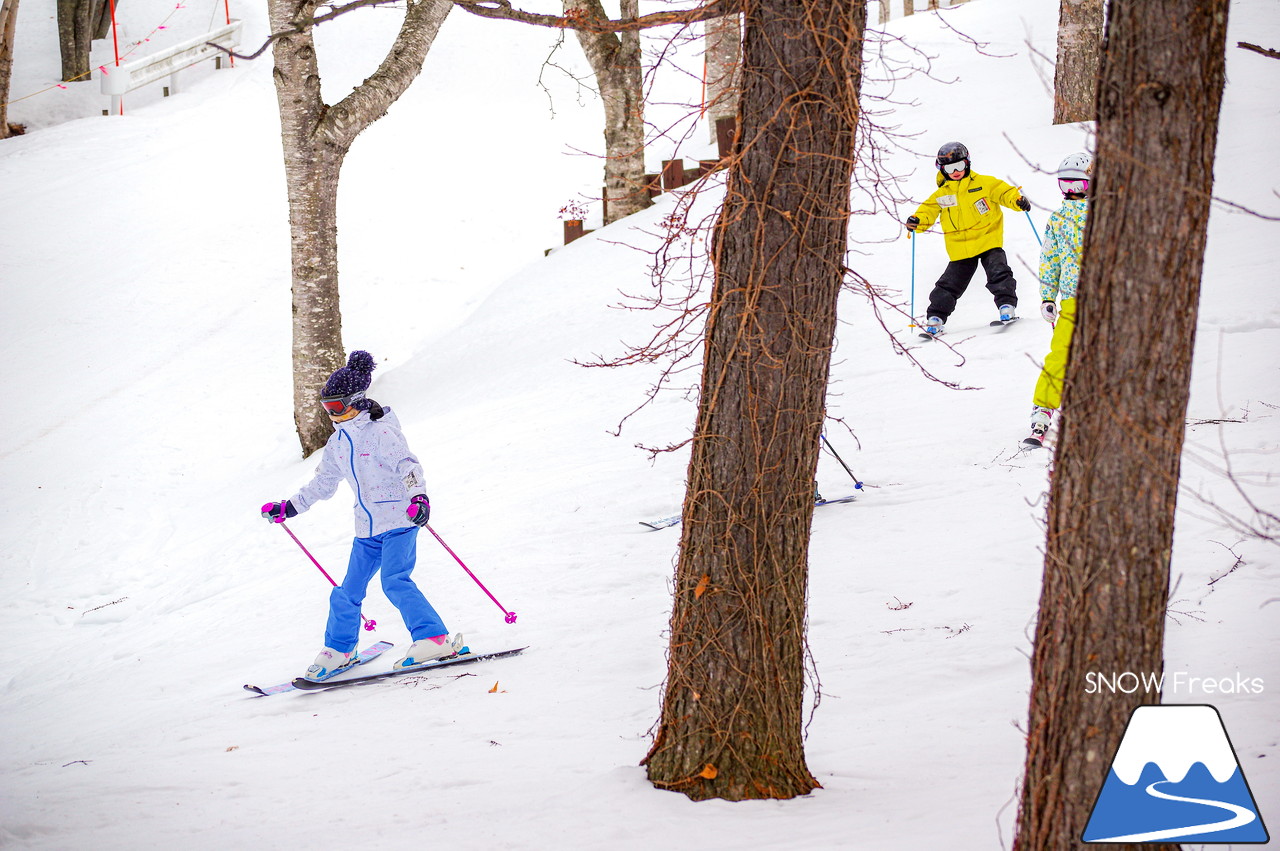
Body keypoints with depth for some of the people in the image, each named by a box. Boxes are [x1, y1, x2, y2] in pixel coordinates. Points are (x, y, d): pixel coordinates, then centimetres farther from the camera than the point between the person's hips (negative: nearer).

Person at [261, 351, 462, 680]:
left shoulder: (380, 431, -11)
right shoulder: (337, 443, 12)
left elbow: (407, 464, -22)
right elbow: (323, 483, 24)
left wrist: (418, 496, -40)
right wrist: (287, 508, 25)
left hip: (398, 520, -7)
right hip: (367, 529, 7)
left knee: (395, 581, -24)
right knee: (347, 593, 9)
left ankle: (435, 640, -24)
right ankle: (338, 651, 26)